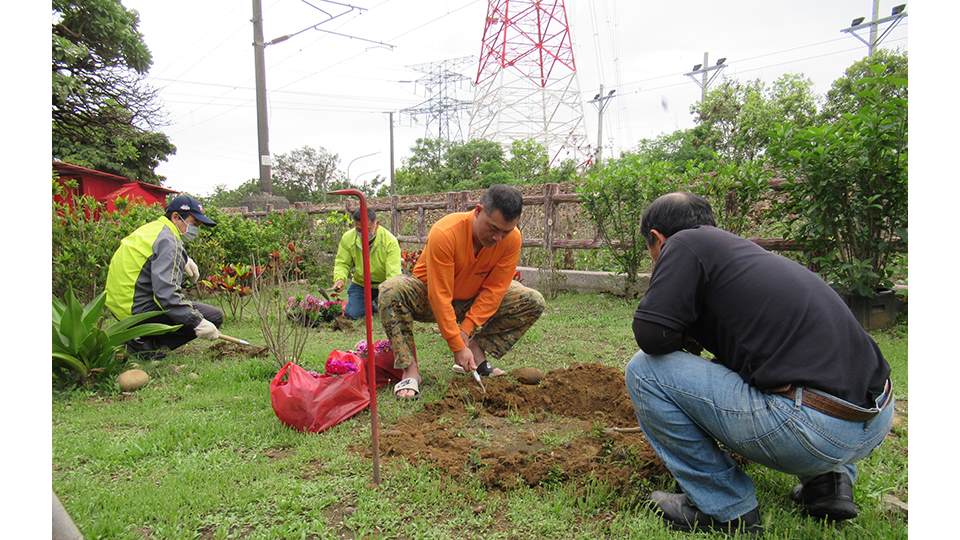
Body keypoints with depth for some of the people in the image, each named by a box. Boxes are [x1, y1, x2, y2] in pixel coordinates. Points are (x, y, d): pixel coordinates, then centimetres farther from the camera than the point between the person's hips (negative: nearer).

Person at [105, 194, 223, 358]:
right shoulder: (167, 241, -18)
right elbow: (166, 293, -29)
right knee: (214, 317, -12)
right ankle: (146, 343, -10)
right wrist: (197, 321, -29)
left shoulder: (153, 227, 12)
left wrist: (185, 259, 24)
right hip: (141, 311, -10)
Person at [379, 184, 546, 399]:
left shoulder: (512, 239, -21)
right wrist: (458, 346, -32)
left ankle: (476, 351, -11)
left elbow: (494, 289, -17)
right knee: (391, 291, -35)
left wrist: (467, 329, -25)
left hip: (473, 301, 4)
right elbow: (441, 296, -32)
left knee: (534, 302, -13)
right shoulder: (444, 233, -34)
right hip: (430, 297, -3)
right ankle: (410, 369, -25)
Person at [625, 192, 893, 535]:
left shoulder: (686, 243, 0)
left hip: (816, 429, -9)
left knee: (645, 370, -2)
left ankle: (725, 509, 7)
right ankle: (828, 481, 22)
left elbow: (651, 335, -13)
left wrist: (685, 338, 10)